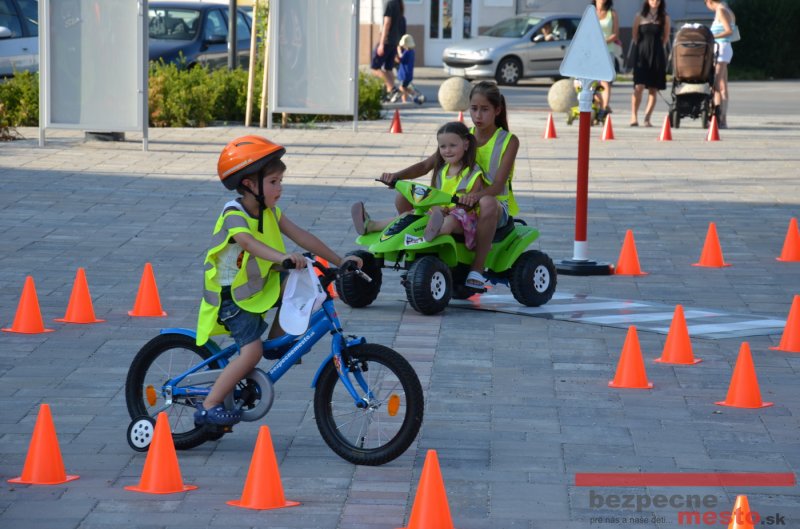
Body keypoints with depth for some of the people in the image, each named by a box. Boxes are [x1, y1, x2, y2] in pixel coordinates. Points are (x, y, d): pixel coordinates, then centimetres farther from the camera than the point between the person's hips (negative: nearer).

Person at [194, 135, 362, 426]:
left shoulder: (269, 211, 1)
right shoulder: (234, 215, -24)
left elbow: (300, 236, -1)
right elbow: (249, 243, -44)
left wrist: (339, 260, -6)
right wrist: (282, 257, -62)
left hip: (258, 286, 8)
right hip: (231, 295, -8)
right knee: (251, 351, -20)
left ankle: (276, 342, 10)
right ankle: (207, 408, -13)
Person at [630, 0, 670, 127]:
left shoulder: (664, 18, 6)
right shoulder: (640, 16, 5)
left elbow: (666, 37, 14)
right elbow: (635, 35, 12)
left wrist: (656, 47, 8)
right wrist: (643, 47, 6)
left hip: (658, 56, 1)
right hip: (642, 54, -1)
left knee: (653, 89, 0)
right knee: (639, 87, -13)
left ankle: (647, 118, 3)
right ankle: (634, 116, -9)